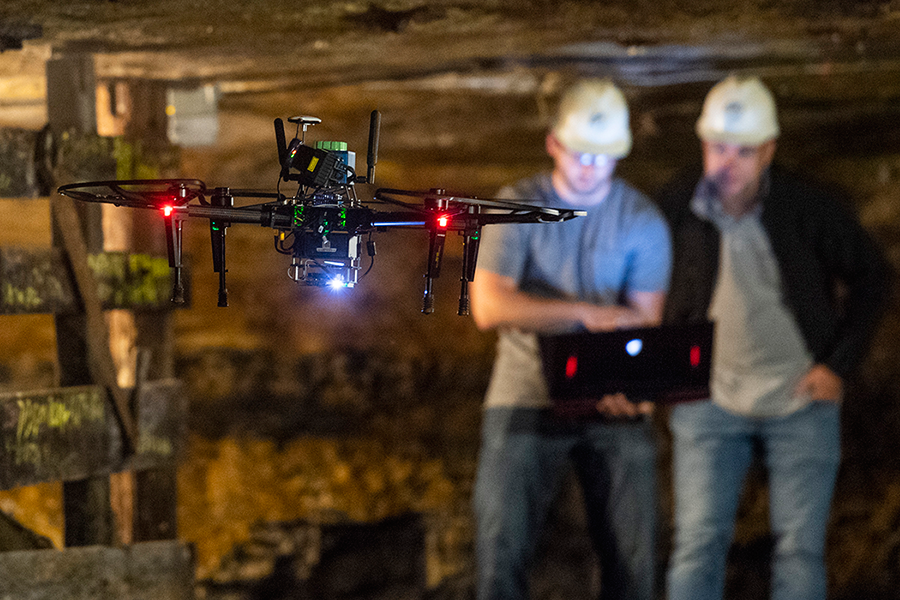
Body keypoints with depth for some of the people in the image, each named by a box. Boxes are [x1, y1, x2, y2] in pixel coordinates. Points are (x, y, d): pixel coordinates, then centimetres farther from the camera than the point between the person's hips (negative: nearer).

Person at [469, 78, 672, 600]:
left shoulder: (643, 220, 3)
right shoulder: (519, 206, -1)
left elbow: (644, 320, -2)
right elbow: (490, 306, -12)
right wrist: (586, 313, -21)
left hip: (614, 404, 1)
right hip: (528, 396, -1)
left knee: (633, 558, -1)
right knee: (502, 553, -6)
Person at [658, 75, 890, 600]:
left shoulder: (810, 207, -11)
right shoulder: (677, 207, -8)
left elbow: (870, 276, 2)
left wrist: (839, 364, -4)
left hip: (801, 400, 0)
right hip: (710, 398, 1)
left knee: (801, 551, 0)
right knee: (698, 545, -4)